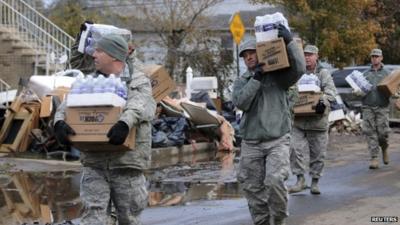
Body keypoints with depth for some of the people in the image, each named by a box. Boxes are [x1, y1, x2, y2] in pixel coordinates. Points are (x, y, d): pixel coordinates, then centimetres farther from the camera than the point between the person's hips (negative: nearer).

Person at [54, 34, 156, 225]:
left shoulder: (137, 82, 1)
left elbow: (140, 105, -20)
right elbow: (68, 105, 1)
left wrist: (125, 123, -41)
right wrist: (60, 122, -21)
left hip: (126, 163, -2)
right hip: (94, 163, 3)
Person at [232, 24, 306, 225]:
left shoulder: (278, 75, 5)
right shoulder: (242, 81, 12)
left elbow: (299, 68, -12)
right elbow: (240, 102, -7)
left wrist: (289, 42, -18)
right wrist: (256, 78, -13)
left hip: (278, 141, -3)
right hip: (251, 144, 3)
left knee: (275, 181, -20)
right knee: (253, 188, 4)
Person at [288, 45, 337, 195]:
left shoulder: (323, 73, 4)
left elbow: (331, 90, -10)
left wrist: (324, 102, -29)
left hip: (317, 120, -1)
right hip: (298, 120, 2)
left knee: (318, 153, 6)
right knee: (295, 149, -10)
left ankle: (315, 182, 17)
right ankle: (300, 180, -2)